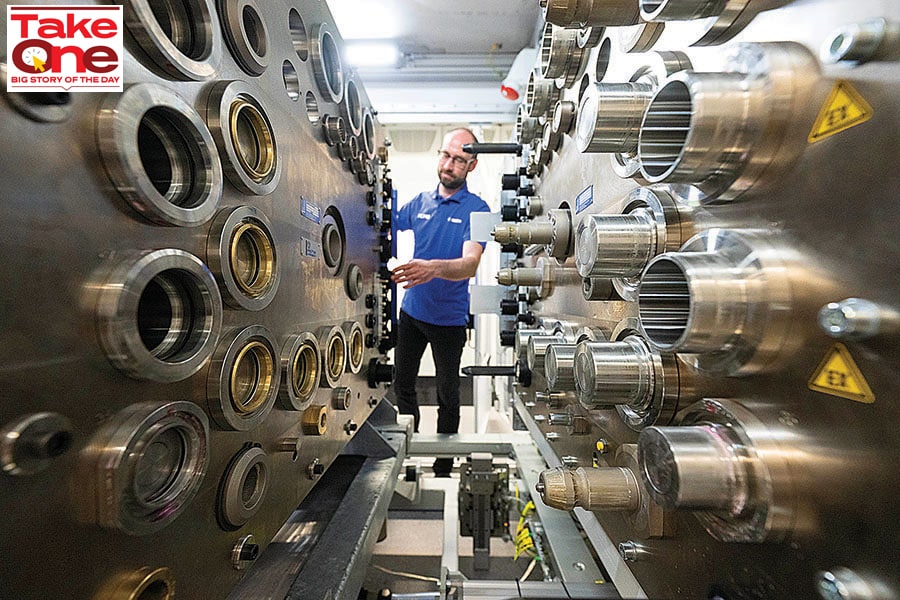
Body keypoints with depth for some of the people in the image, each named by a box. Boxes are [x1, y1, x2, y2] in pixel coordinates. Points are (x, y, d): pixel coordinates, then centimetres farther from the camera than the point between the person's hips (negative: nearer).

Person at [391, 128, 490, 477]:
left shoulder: (477, 209, -11)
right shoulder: (419, 203, 3)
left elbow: (470, 263, -26)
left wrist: (432, 268, -45)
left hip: (449, 317, -4)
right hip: (411, 310, 5)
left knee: (447, 394, 12)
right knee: (402, 383, 18)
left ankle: (443, 467, 31)